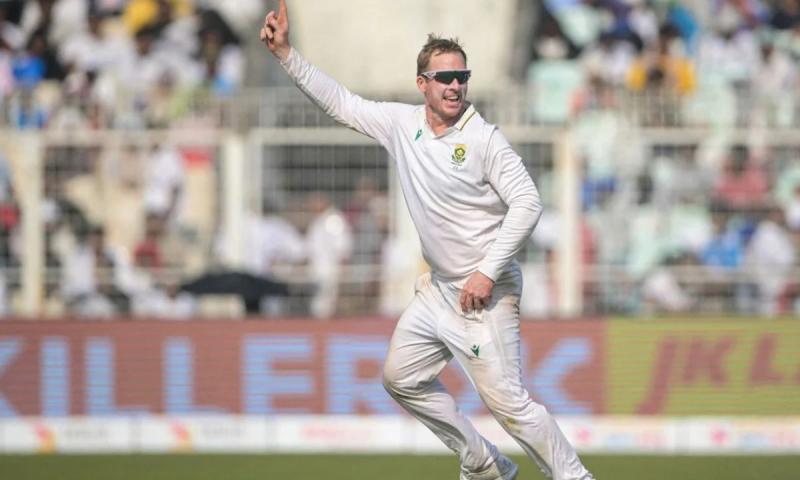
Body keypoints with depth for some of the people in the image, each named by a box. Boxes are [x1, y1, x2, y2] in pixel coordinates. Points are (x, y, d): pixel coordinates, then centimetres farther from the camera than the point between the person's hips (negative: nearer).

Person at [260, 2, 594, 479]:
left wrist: (488, 272, -23)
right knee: (401, 378, 18)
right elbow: (339, 101, 10)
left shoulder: (483, 138, -15)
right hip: (438, 289, 8)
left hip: (485, 292, -8)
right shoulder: (402, 123, 3)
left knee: (508, 403, -14)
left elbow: (527, 202, -19)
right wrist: (286, 52, 3)